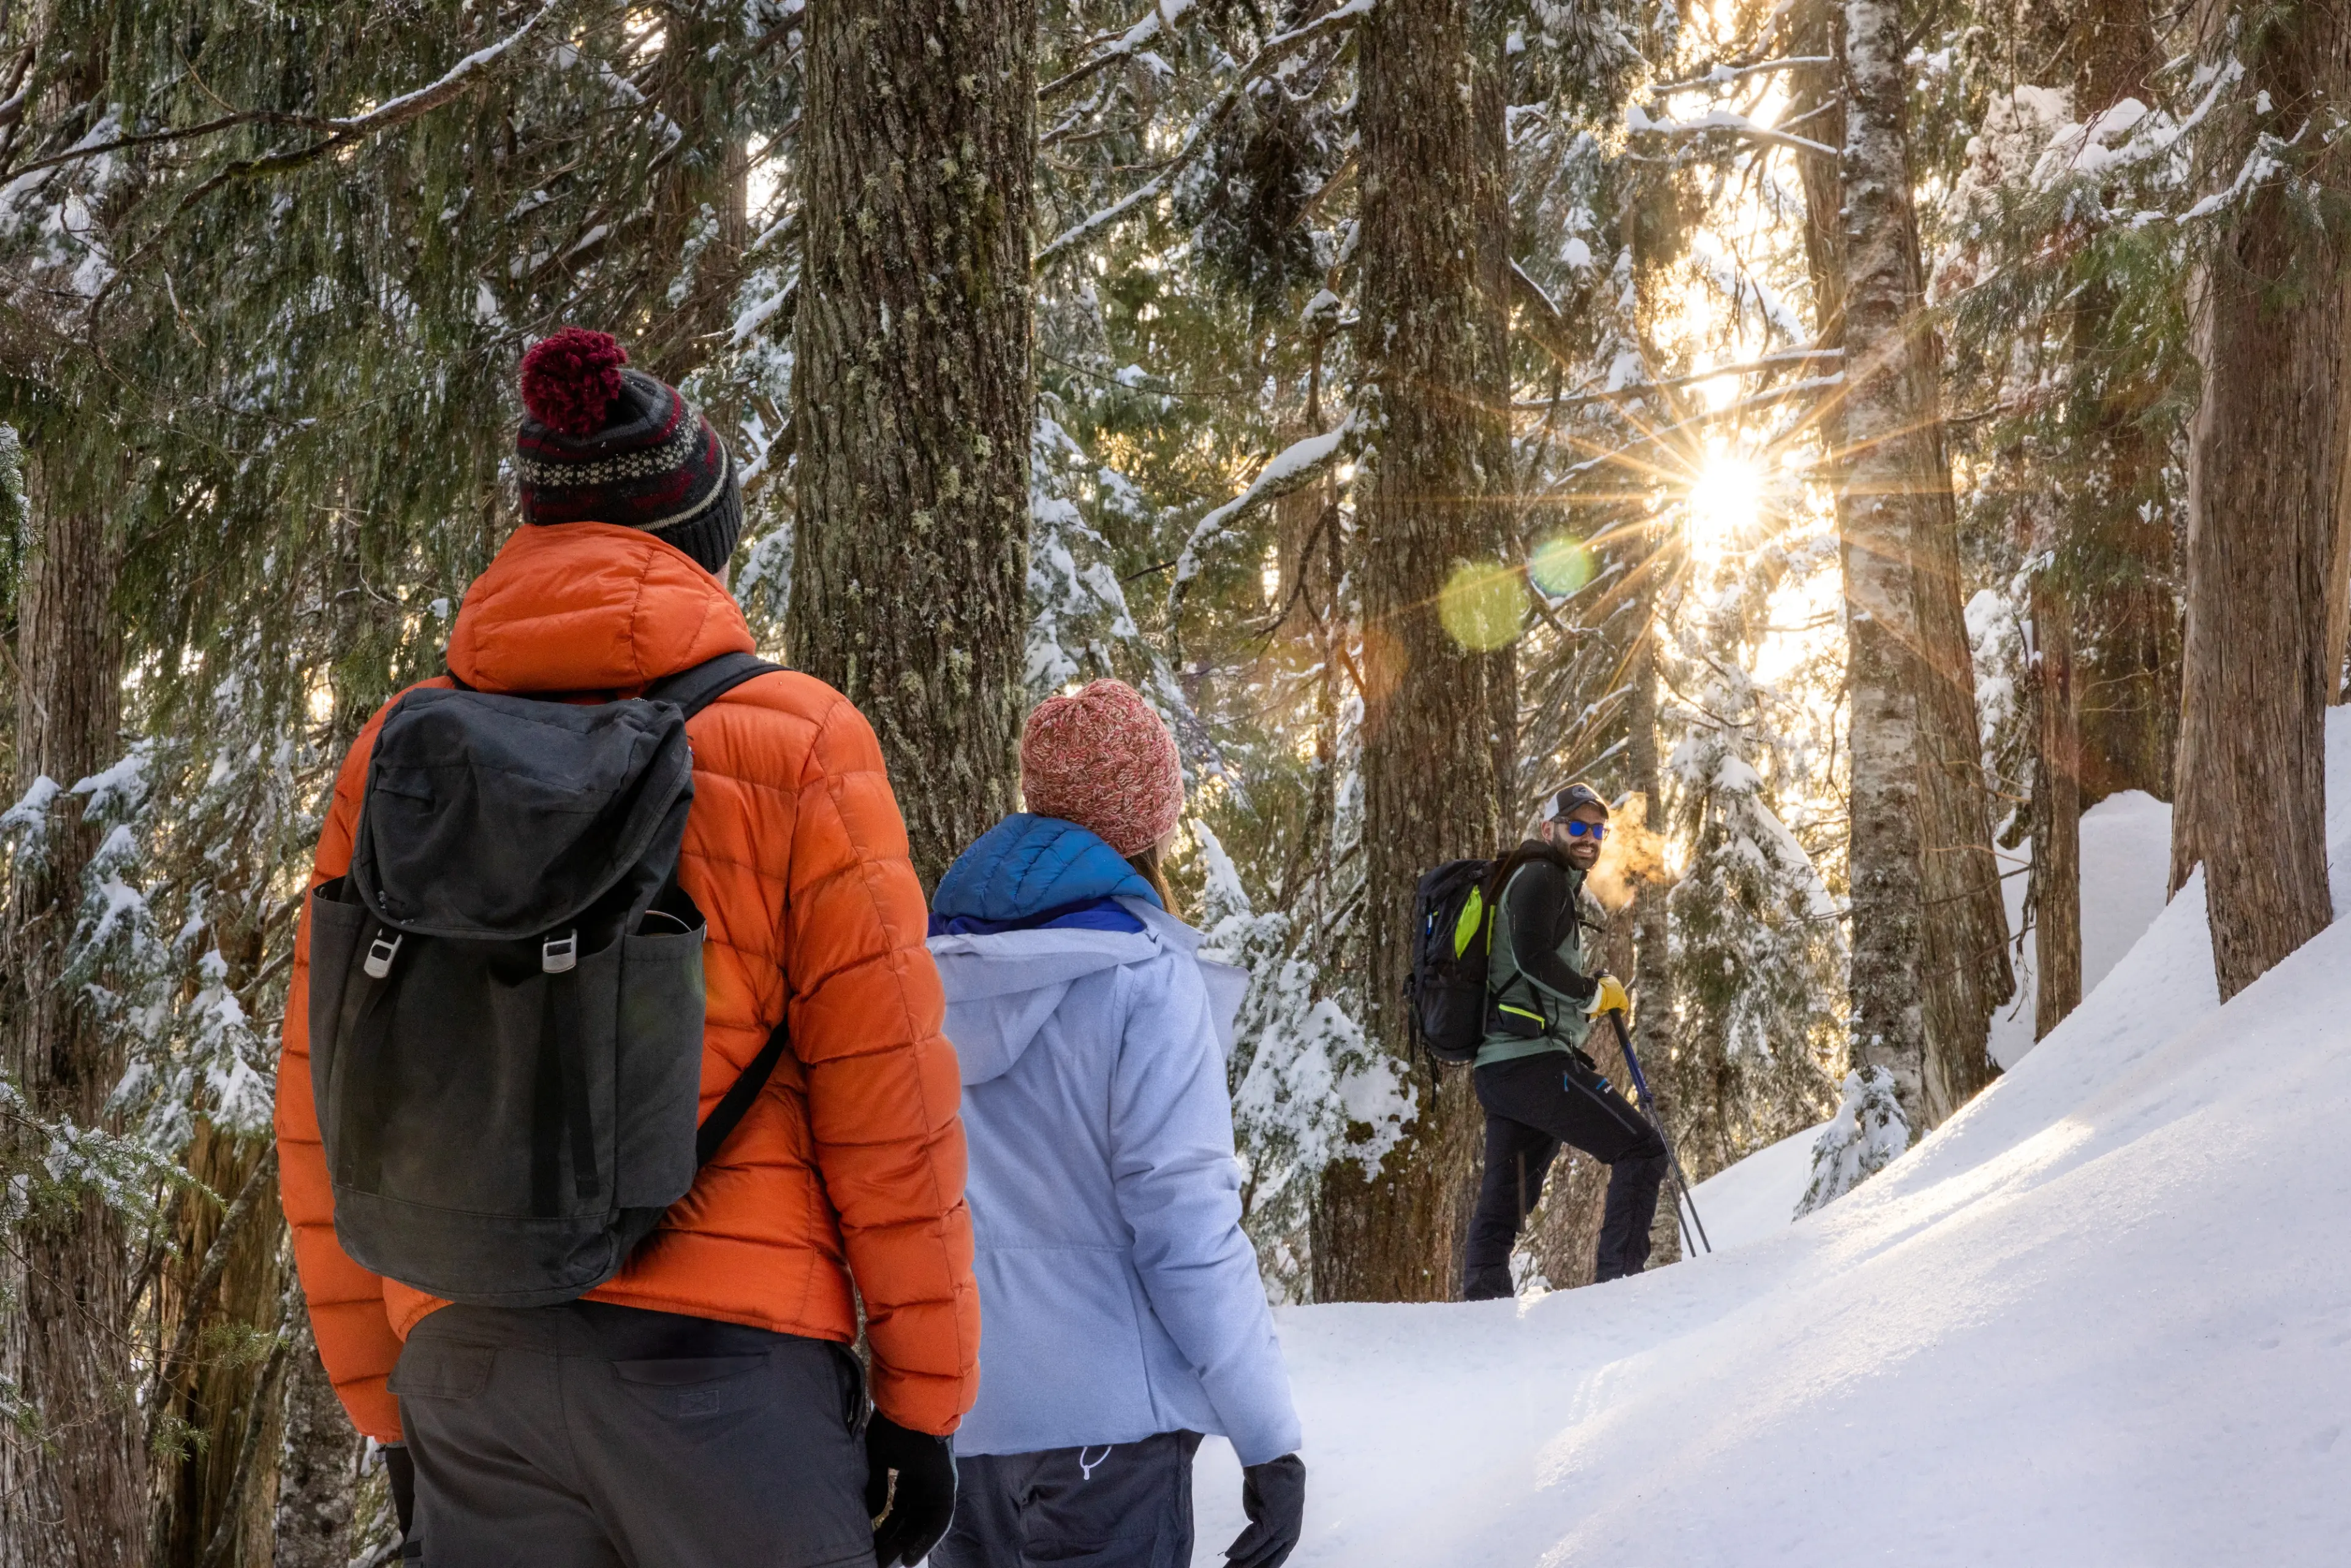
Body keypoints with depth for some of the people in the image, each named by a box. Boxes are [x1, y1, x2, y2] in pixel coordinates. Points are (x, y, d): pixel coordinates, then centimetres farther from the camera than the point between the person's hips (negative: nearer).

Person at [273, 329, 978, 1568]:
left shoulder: (397, 757, 7)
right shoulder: (794, 743, -4)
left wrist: (386, 1408, 17)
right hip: (722, 1355, -4)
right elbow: (886, 1103, -5)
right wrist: (923, 1399, 2)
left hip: (467, 1368, 4)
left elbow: (327, 1118, 9)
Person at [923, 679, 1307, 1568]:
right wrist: (1269, 1436, -12)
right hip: (1100, 1419, -6)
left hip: (949, 1413, 6)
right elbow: (1185, 1214, -16)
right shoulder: (1142, 971, -13)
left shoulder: (934, 964, 5)